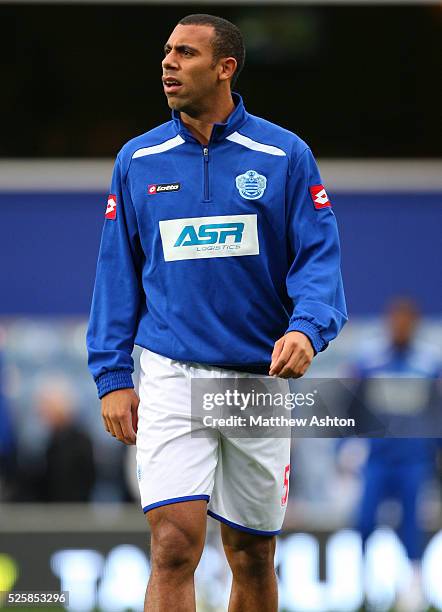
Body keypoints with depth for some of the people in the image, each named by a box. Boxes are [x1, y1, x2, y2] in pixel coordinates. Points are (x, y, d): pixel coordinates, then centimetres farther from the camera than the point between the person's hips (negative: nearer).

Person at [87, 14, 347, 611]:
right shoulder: (137, 161, 5)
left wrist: (307, 328, -21)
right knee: (175, 546, -15)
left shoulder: (285, 155, 1)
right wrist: (111, 376, 3)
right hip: (172, 376, 0)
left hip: (261, 379, 1)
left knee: (253, 556, 10)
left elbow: (319, 258, -2)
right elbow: (118, 271, 9)